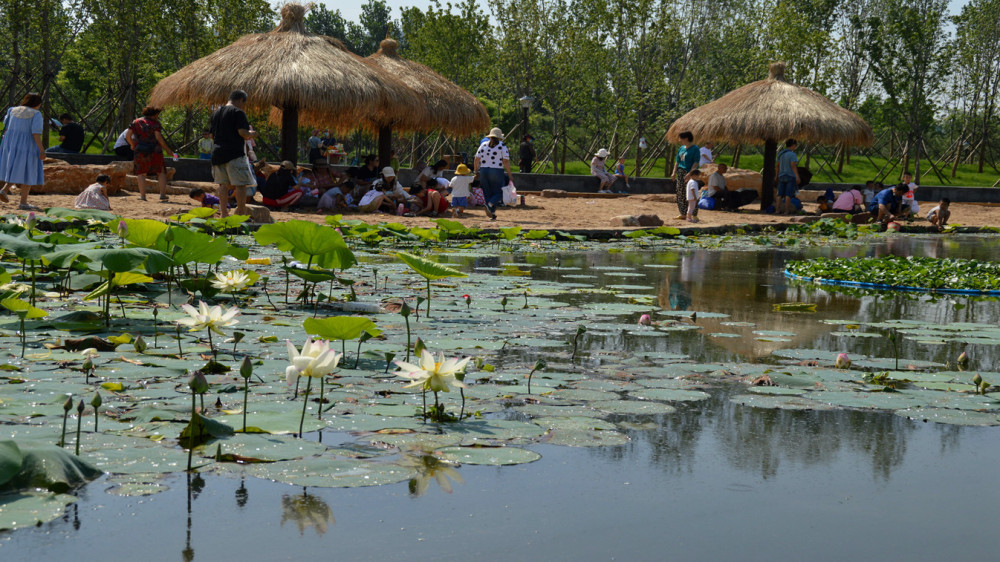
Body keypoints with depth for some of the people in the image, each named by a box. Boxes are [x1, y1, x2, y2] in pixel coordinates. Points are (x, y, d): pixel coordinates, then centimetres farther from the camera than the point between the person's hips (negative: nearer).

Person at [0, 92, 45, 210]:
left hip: (11, 144, 6)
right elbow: (36, 133, -18)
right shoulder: (36, 114, -9)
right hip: (27, 147, -6)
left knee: (15, 171, 21)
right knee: (28, 174, 3)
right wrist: (42, 150, -18)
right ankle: (23, 203, 1)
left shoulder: (13, 110, 6)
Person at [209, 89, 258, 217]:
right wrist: (252, 134, 4)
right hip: (234, 153, -8)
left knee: (223, 184, 11)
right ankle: (241, 213, -7)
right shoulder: (238, 112, -8)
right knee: (240, 183, -4)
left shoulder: (216, 113, 16)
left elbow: (212, 134, 20)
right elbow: (243, 133, -16)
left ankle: (223, 213, 10)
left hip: (217, 153, 8)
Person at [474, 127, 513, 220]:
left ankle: (492, 214, 5)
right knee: (498, 192, 6)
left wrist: (476, 171, 15)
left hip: (483, 171, 3)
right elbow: (506, 162, -11)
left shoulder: (483, 145, 5)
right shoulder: (502, 146, -3)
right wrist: (509, 174, -4)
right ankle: (491, 204, -23)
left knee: (487, 193, 11)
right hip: (497, 172, -3)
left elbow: (476, 159, 3)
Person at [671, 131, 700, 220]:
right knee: (680, 194, 6)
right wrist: (674, 172, 8)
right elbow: (677, 161, 19)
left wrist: (690, 173, -22)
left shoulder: (695, 149, -7)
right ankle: (683, 213, 12)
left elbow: (696, 163, -13)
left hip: (690, 173, -8)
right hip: (681, 173, 8)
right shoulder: (681, 148, 16)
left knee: (688, 194, -8)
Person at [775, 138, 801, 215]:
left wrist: (776, 176, 18)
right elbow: (793, 166, -20)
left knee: (780, 194, 5)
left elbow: (777, 166, 11)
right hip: (791, 176, -6)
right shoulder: (792, 154, -12)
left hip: (782, 177, 6)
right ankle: (787, 211, -8)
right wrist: (797, 176, -23)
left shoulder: (781, 154, 8)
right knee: (789, 194, -5)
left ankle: (777, 210, 0)